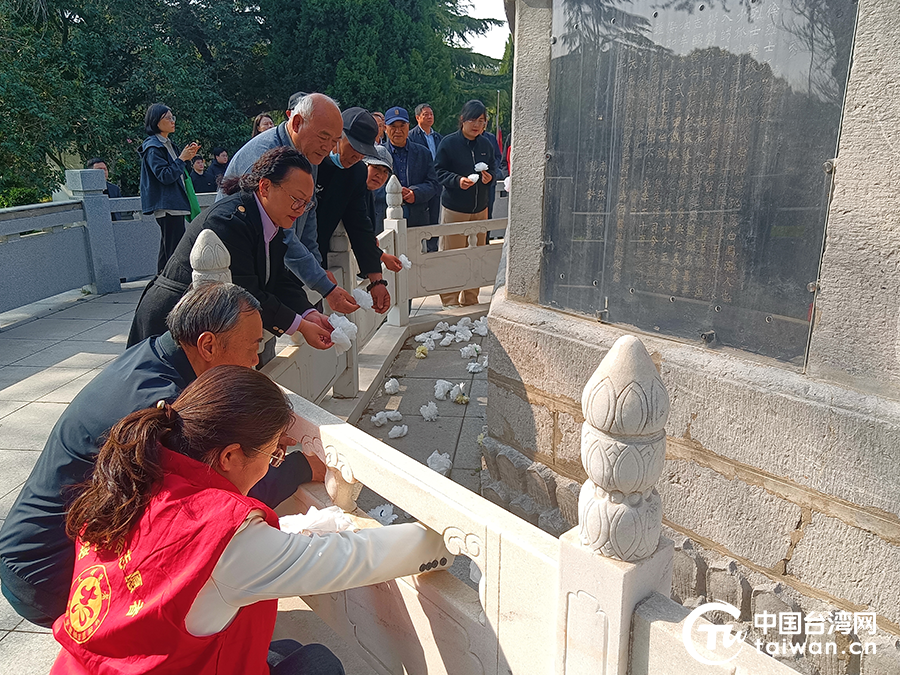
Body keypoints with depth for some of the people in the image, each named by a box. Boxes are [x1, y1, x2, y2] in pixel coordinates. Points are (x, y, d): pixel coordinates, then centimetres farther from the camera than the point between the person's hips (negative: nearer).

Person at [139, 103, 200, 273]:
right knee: (175, 250, -14)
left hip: (174, 205, 10)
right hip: (167, 206, -10)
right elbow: (165, 176, -19)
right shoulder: (153, 147, -10)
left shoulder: (167, 143, 19)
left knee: (167, 250, 13)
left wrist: (187, 158, 11)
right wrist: (182, 158, -14)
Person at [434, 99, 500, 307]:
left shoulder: (486, 144, 9)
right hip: (454, 209, -5)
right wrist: (457, 180, -21)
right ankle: (450, 302, 8)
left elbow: (494, 168, 19)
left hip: (480, 208, 5)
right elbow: (439, 171, -5)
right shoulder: (448, 142, -5)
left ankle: (471, 301, 23)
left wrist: (490, 176, -4)